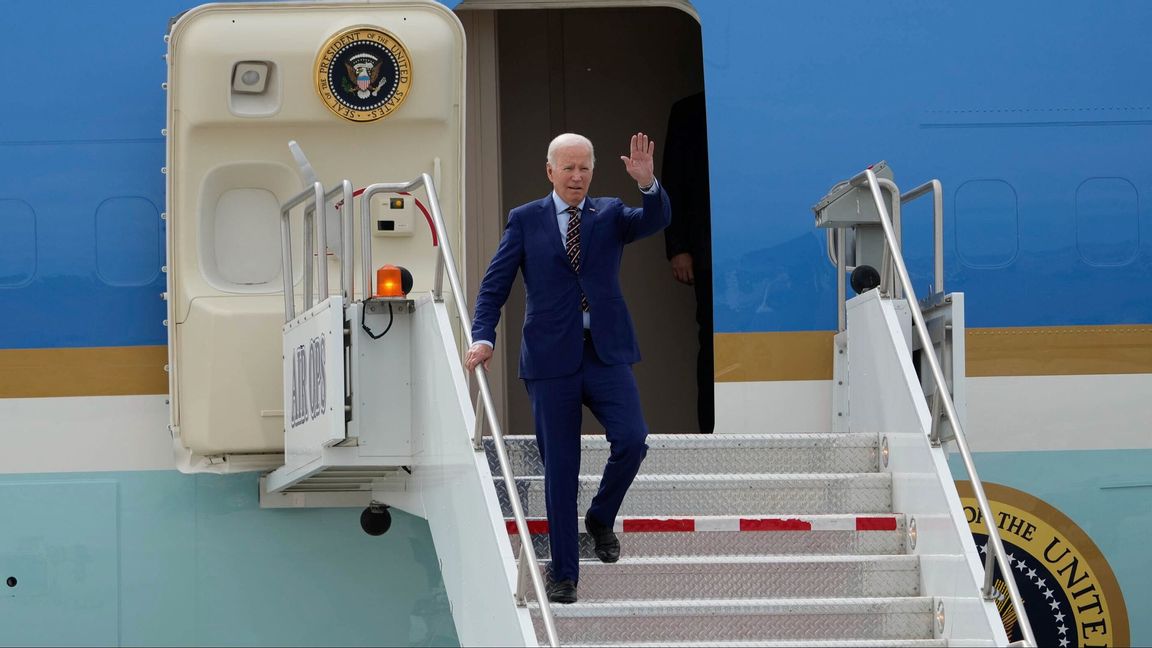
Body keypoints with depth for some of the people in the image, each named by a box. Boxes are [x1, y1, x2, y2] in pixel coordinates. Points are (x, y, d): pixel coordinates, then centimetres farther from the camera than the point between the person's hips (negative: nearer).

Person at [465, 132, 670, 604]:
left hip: (605, 353, 1)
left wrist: (648, 184, -28)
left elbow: (656, 221, -9)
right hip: (551, 358, -1)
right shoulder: (525, 221, 6)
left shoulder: (610, 215, 9)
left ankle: (601, 518, 11)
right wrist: (483, 337, -11)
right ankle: (564, 573, 13)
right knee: (559, 468, 2)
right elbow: (494, 285, 3)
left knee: (632, 440, -18)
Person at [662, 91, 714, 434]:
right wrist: (677, 248, -2)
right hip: (709, 251, -1)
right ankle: (712, 430, -6)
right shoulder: (688, 112, 11)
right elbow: (672, 184, 8)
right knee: (714, 341, -6)